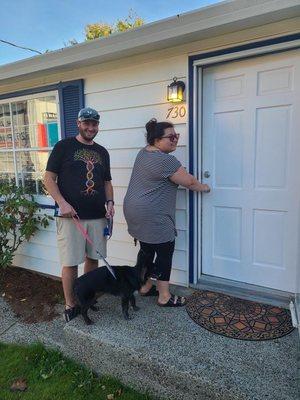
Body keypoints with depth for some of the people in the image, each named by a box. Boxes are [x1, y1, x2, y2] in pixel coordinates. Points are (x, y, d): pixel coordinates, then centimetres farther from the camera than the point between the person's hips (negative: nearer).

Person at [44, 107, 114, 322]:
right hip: (70, 216, -4)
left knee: (93, 258, 12)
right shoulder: (64, 146, 0)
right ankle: (70, 306, 17)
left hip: (98, 216, 5)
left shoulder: (102, 152, 14)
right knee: (71, 262, -1)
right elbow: (49, 178, -2)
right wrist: (62, 203, -15)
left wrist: (110, 202, 2)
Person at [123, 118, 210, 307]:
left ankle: (146, 286, 32)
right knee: (165, 252, 3)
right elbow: (189, 182, -9)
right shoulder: (166, 160, -18)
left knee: (147, 250, 18)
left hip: (135, 212, 9)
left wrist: (172, 143, 15)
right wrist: (203, 187, 10)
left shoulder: (144, 152, 9)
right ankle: (164, 296, 14)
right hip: (153, 217, -9)